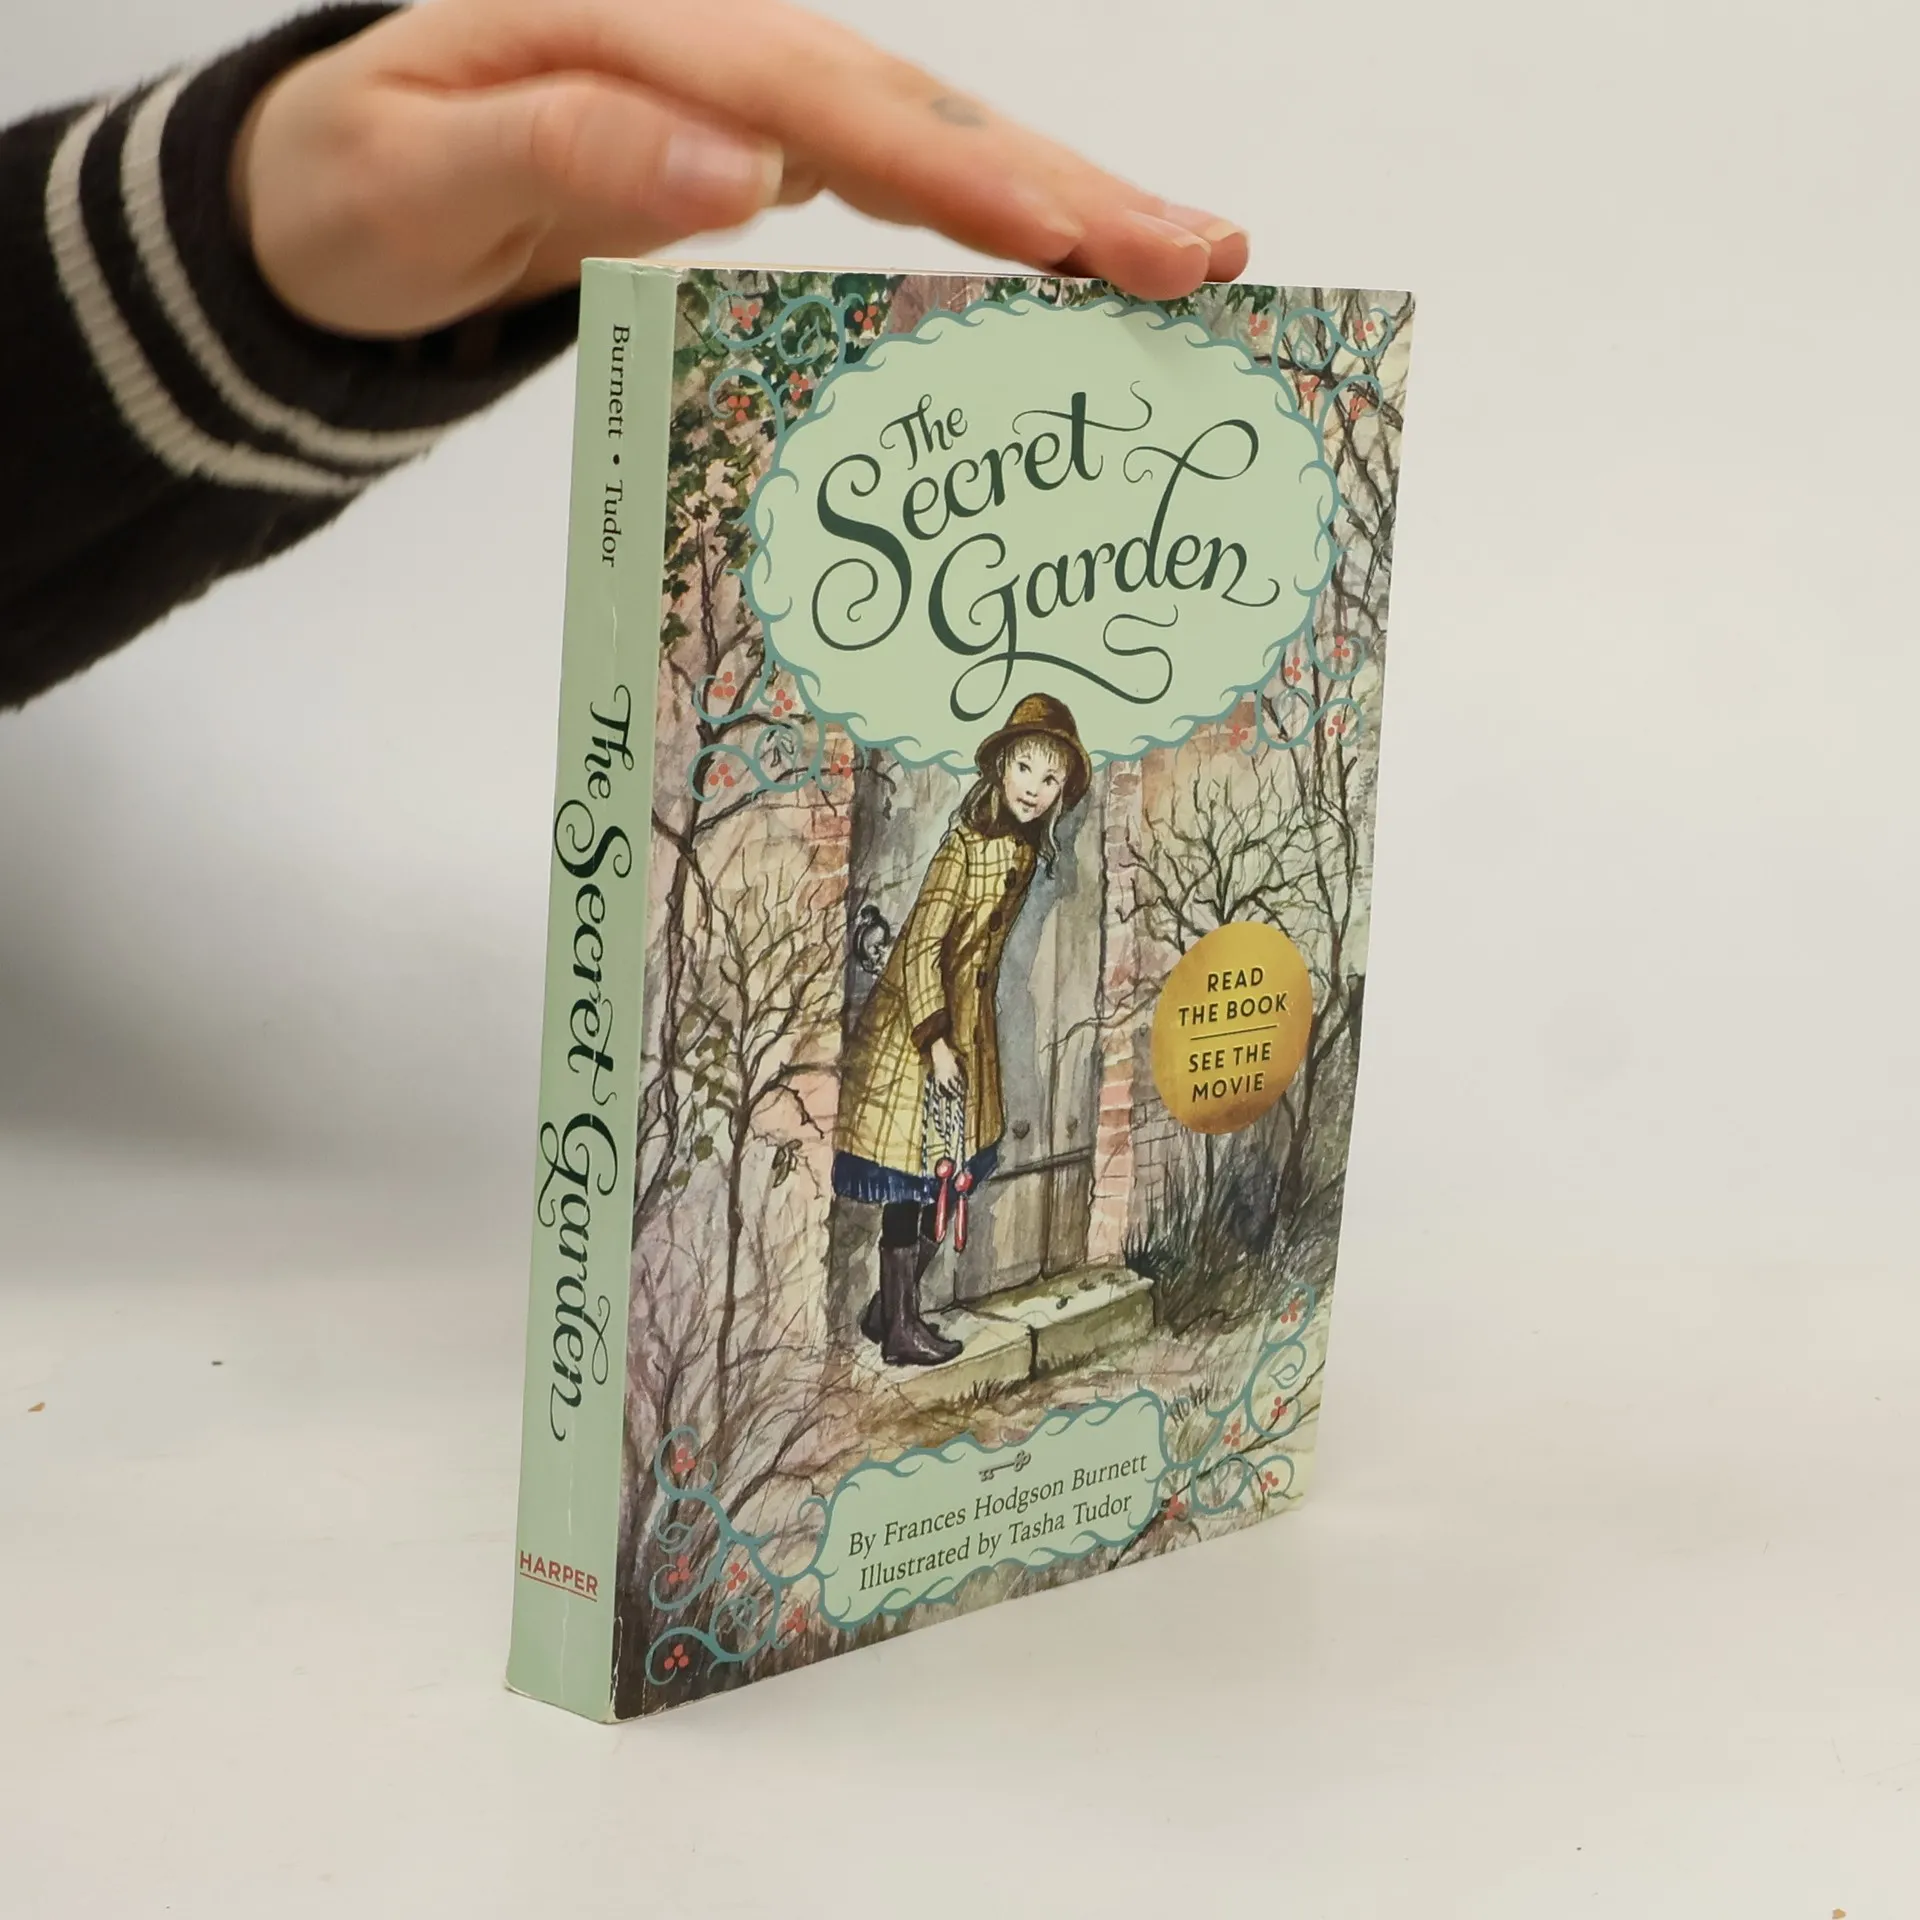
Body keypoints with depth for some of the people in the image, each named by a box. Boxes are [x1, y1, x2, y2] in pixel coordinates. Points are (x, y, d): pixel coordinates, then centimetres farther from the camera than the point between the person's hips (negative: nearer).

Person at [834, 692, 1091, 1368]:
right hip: (916, 1021, -8)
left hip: (967, 1022, 8)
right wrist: (936, 1040, -21)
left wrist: (963, 1037, 14)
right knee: (913, 1176, -2)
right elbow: (921, 948, -20)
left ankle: (892, 1307, 25)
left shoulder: (1025, 852, 5)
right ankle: (900, 1328, 7)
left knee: (948, 1177, 13)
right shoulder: (966, 846, -19)